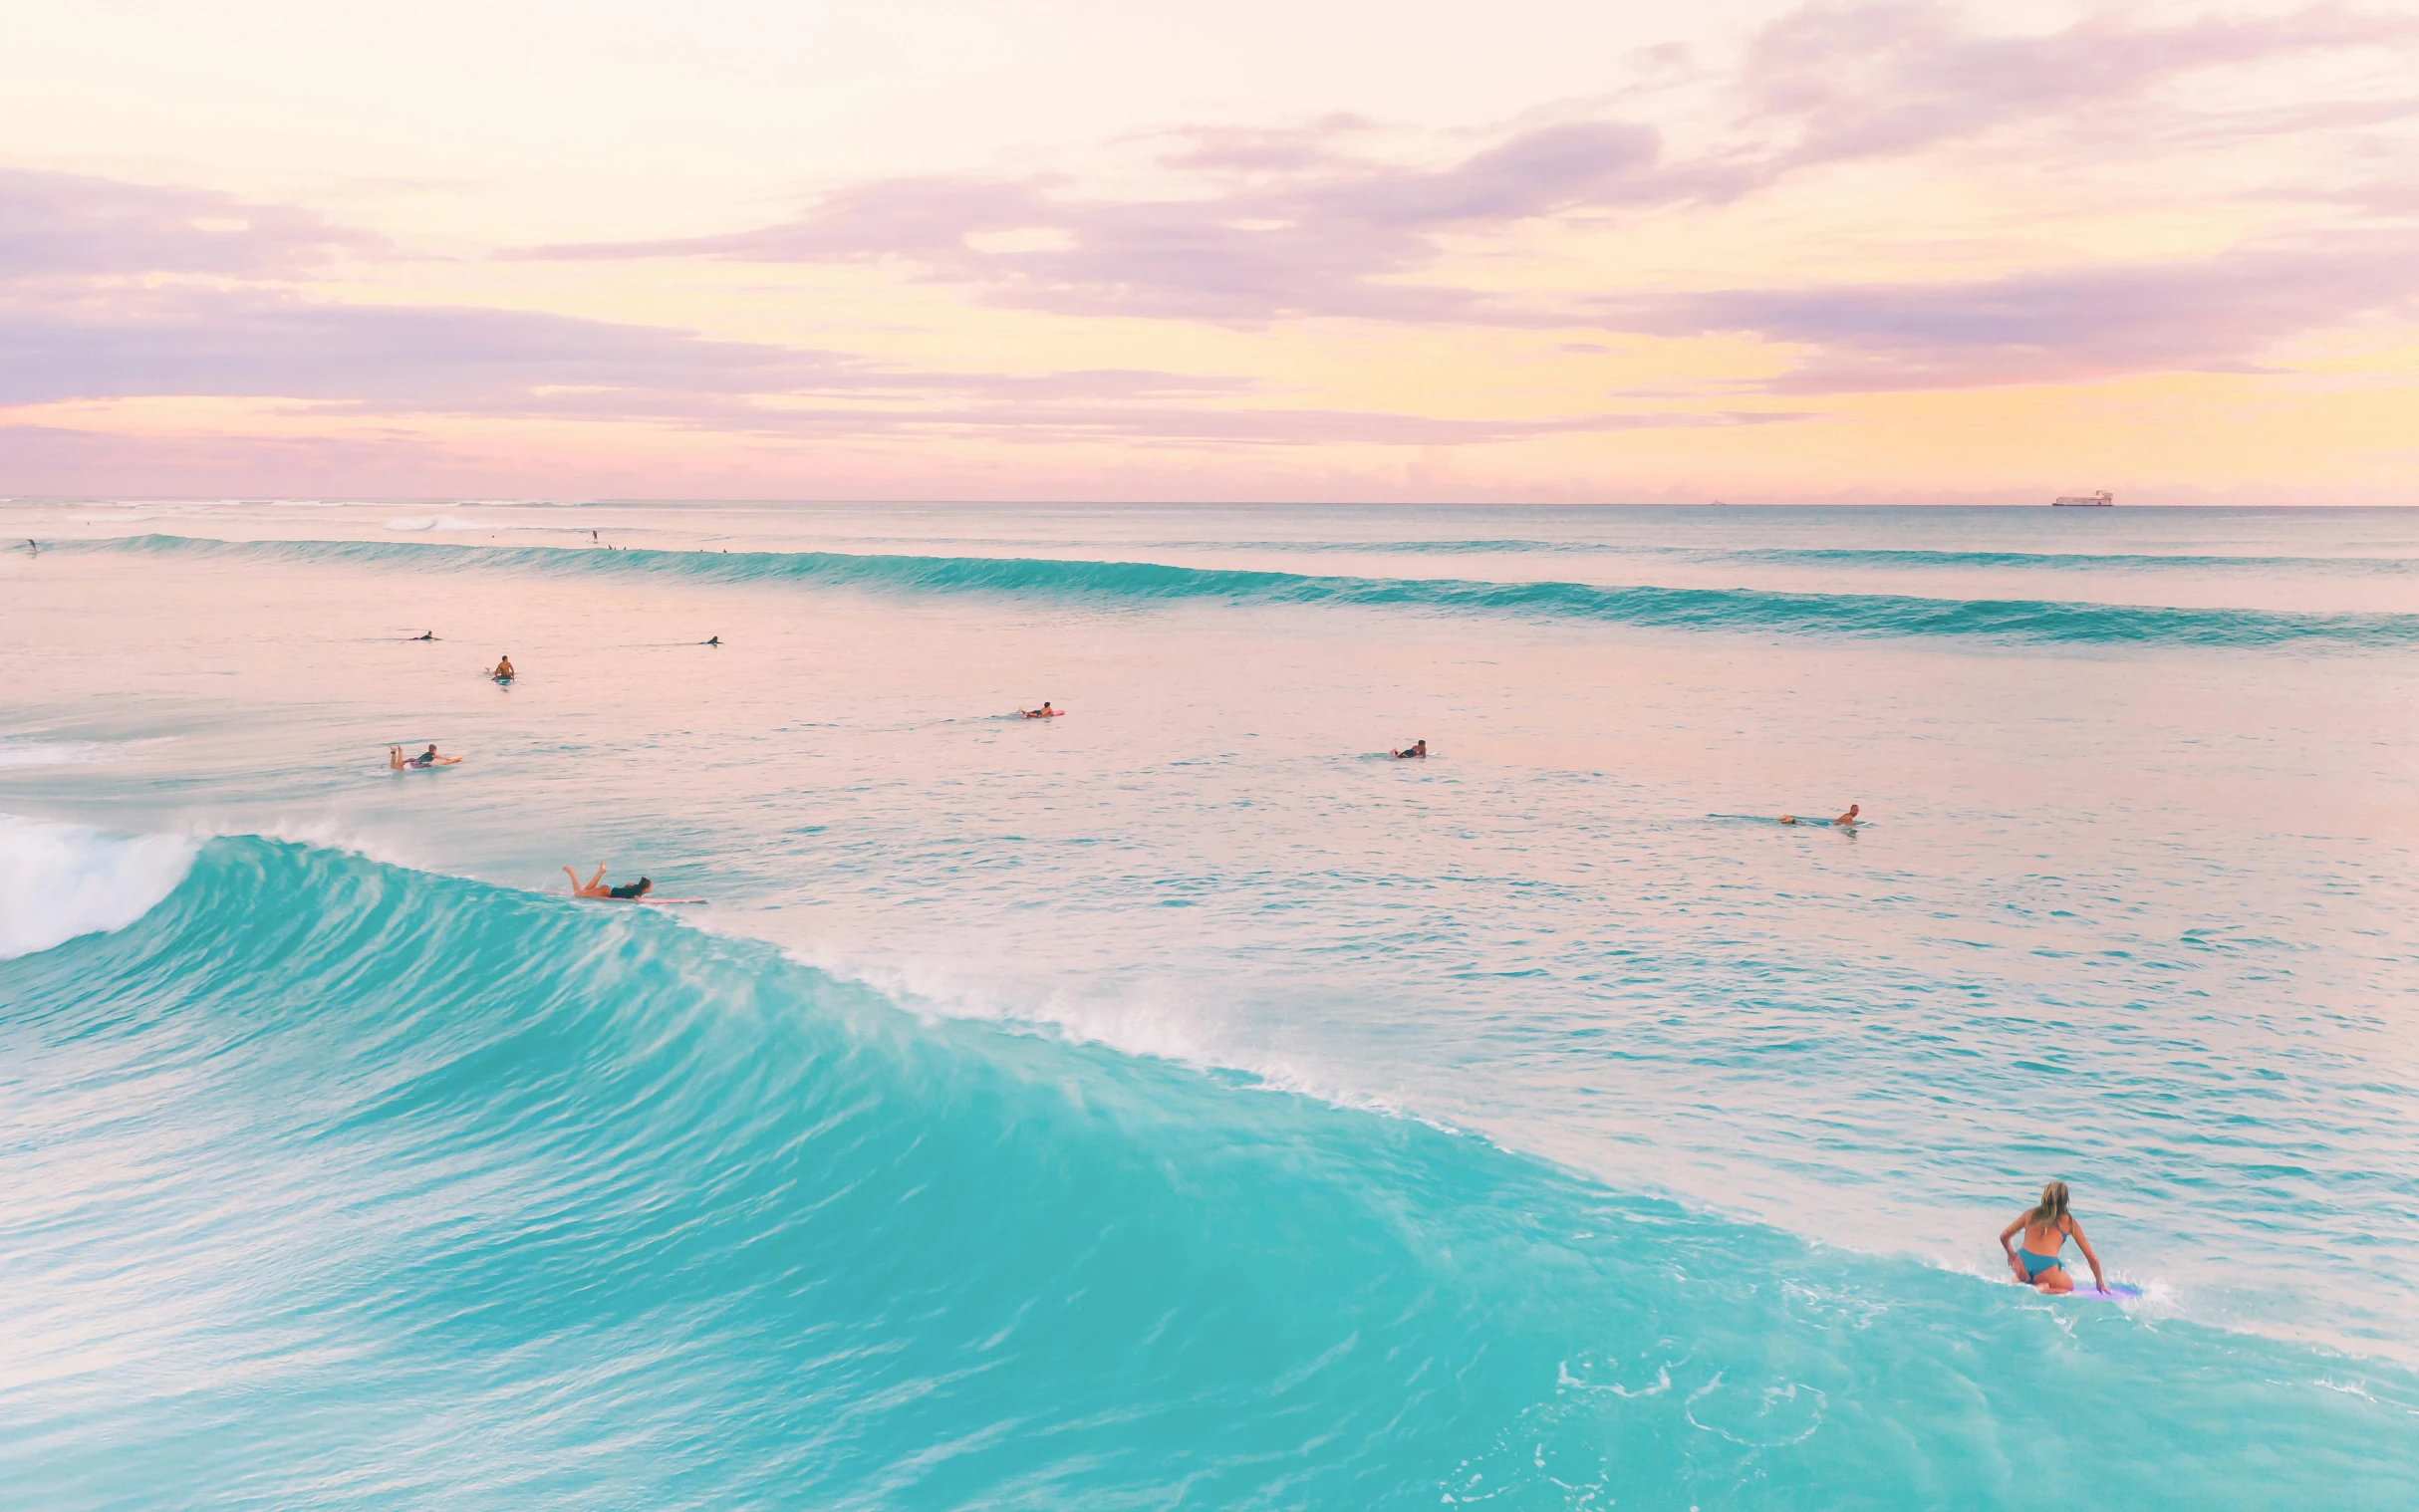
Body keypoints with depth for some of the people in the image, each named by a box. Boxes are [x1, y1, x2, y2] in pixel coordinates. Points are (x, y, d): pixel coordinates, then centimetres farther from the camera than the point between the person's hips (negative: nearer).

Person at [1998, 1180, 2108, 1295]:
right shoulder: (2069, 1222, 12)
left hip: (2023, 1263, 3)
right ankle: (2043, 1289, -5)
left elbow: (2004, 1236, 23)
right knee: (2068, 1286, 26)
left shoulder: (2030, 1213, 17)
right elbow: (2091, 1257, 17)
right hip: (2046, 1266, -3)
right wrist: (2100, 1282, 30)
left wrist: (2011, 1255, 41)